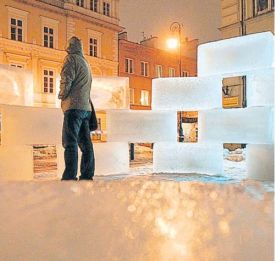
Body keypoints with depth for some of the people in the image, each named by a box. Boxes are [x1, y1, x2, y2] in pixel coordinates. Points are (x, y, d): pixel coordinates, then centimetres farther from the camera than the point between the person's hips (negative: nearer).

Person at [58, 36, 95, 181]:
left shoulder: (71, 58, -1)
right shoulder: (86, 63, 25)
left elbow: (66, 80, -12)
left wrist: (61, 96, 3)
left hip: (74, 106, -8)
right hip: (86, 107, 8)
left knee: (70, 143, -10)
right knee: (85, 143, 7)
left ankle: (70, 177, -12)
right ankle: (87, 176, 10)